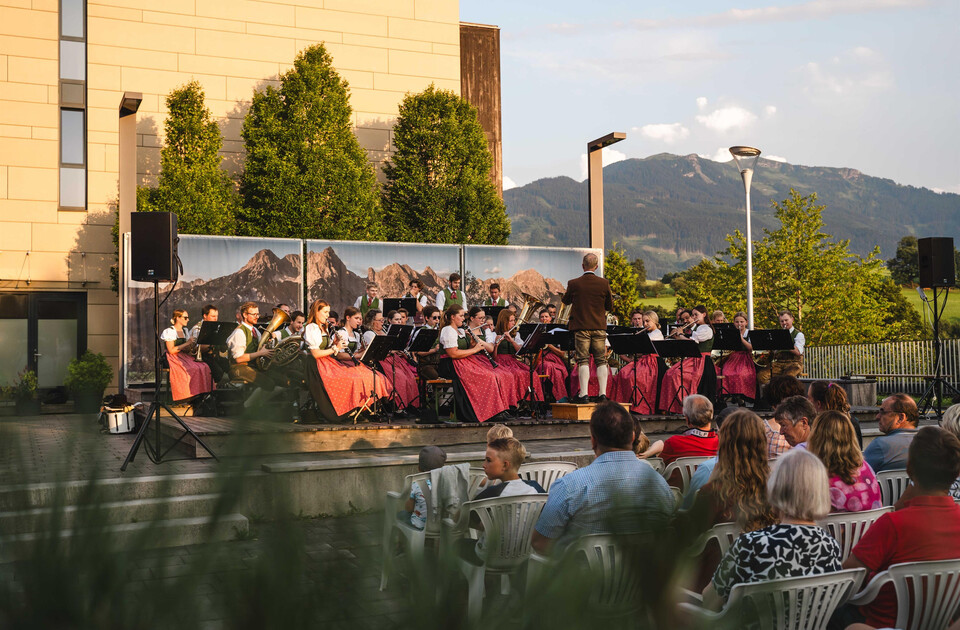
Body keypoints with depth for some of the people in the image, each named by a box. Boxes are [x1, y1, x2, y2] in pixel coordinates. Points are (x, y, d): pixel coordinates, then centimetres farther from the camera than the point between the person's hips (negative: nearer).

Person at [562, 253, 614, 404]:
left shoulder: (573, 284, -7)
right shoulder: (604, 283, -4)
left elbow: (566, 300, 10)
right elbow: (610, 307, 4)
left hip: (581, 327, -1)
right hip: (599, 327, 1)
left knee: (583, 361, -1)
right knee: (601, 360, 9)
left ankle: (583, 394, -6)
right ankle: (602, 393, 8)